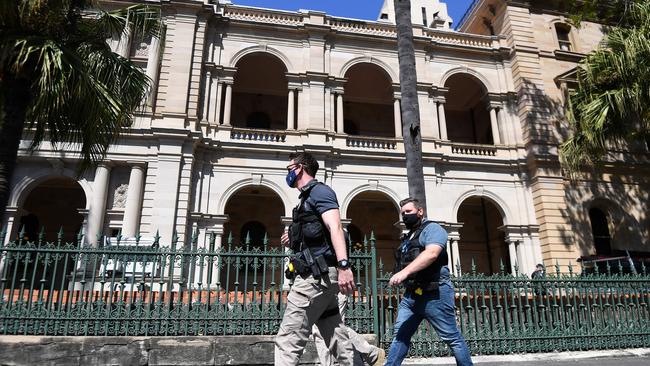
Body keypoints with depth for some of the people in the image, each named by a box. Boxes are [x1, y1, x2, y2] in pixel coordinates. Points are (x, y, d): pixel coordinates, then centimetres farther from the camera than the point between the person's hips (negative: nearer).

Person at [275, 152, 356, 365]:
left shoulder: (318, 190, -3)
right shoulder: (308, 197, 25)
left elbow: (335, 227, -20)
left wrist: (343, 265, -32)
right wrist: (295, 241, 16)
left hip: (316, 274, -10)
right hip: (319, 275, 10)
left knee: (288, 341, -9)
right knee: (339, 342, 9)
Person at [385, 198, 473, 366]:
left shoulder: (432, 228, -4)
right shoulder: (408, 237, 22)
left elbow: (431, 253, -23)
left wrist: (404, 272, -32)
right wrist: (400, 276, 10)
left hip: (434, 294, -8)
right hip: (411, 294, 8)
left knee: (452, 338, 0)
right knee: (399, 336, 4)